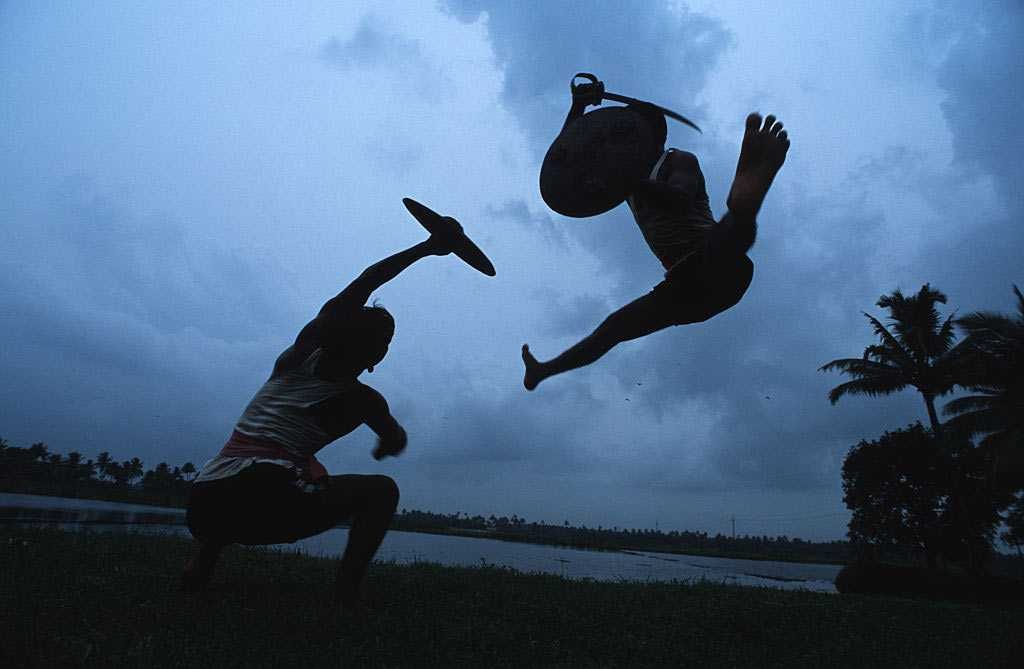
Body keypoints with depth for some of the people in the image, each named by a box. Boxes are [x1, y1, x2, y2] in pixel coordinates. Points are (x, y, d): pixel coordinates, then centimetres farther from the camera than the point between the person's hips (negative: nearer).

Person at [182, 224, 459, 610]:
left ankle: (204, 559, 18)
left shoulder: (300, 352, 12)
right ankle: (347, 592, -5)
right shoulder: (363, 399, 2)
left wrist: (427, 247, 28)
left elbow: (362, 284, 21)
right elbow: (395, 445, 24)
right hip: (260, 498, -5)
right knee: (381, 490, 9)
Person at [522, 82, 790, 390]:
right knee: (612, 328, 16)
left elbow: (679, 200, -22)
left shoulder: (680, 161, 2)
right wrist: (578, 108, 4)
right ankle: (543, 371, 30)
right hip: (682, 288, 6)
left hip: (719, 272, -6)